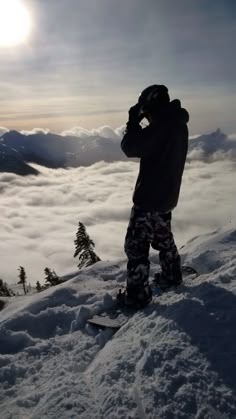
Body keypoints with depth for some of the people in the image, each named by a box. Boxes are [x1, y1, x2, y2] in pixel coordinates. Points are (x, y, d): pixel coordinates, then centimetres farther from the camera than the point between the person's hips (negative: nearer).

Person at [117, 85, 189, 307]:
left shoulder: (161, 126, -22)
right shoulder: (178, 124, 8)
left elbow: (129, 147, -18)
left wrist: (133, 121, -5)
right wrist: (139, 124, 8)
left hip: (149, 197, -10)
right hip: (167, 195, 10)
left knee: (136, 245, 0)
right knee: (163, 238, 25)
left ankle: (137, 295, 9)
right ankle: (171, 276, 41)